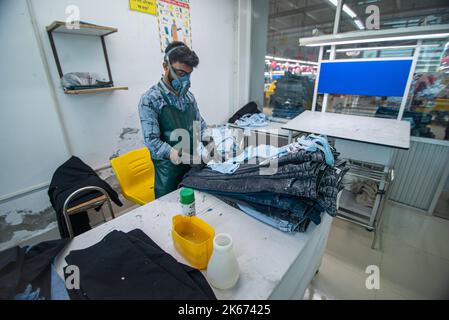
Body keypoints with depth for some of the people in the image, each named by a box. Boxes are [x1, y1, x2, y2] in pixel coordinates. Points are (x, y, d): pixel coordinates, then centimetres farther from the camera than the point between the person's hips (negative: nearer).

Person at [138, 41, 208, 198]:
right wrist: (170, 153, -35)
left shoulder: (189, 96, 7)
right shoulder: (149, 99, -12)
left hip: (195, 164, 5)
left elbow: (201, 125, 12)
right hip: (169, 169, -5)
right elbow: (151, 140, -17)